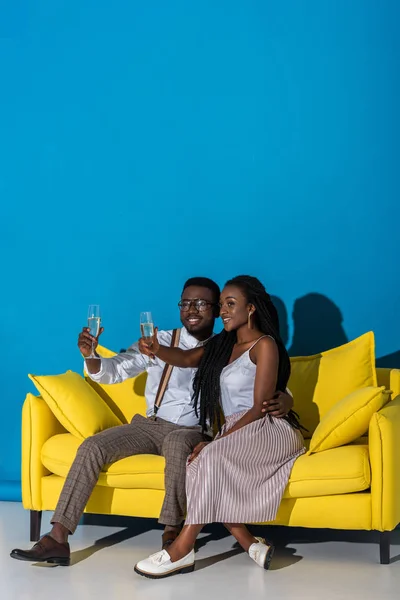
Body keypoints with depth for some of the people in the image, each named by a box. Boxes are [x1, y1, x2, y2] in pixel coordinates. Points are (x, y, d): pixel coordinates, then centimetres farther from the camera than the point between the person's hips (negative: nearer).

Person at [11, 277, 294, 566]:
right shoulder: (160, 341, 9)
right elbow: (112, 372, 4)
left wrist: (282, 401, -26)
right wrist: (91, 356, -19)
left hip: (194, 432, -3)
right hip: (151, 425, 3)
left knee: (176, 442, -39)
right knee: (92, 446, -19)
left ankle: (172, 536, -31)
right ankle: (57, 539, -21)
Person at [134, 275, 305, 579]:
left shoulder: (264, 345, -6)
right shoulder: (223, 344, 18)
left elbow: (260, 409, -12)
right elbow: (187, 358, 2)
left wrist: (217, 441, -18)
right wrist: (158, 350, -20)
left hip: (271, 431, -7)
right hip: (235, 434, 7)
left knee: (212, 457, -32)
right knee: (198, 468, -23)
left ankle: (183, 550, -28)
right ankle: (252, 545, -22)